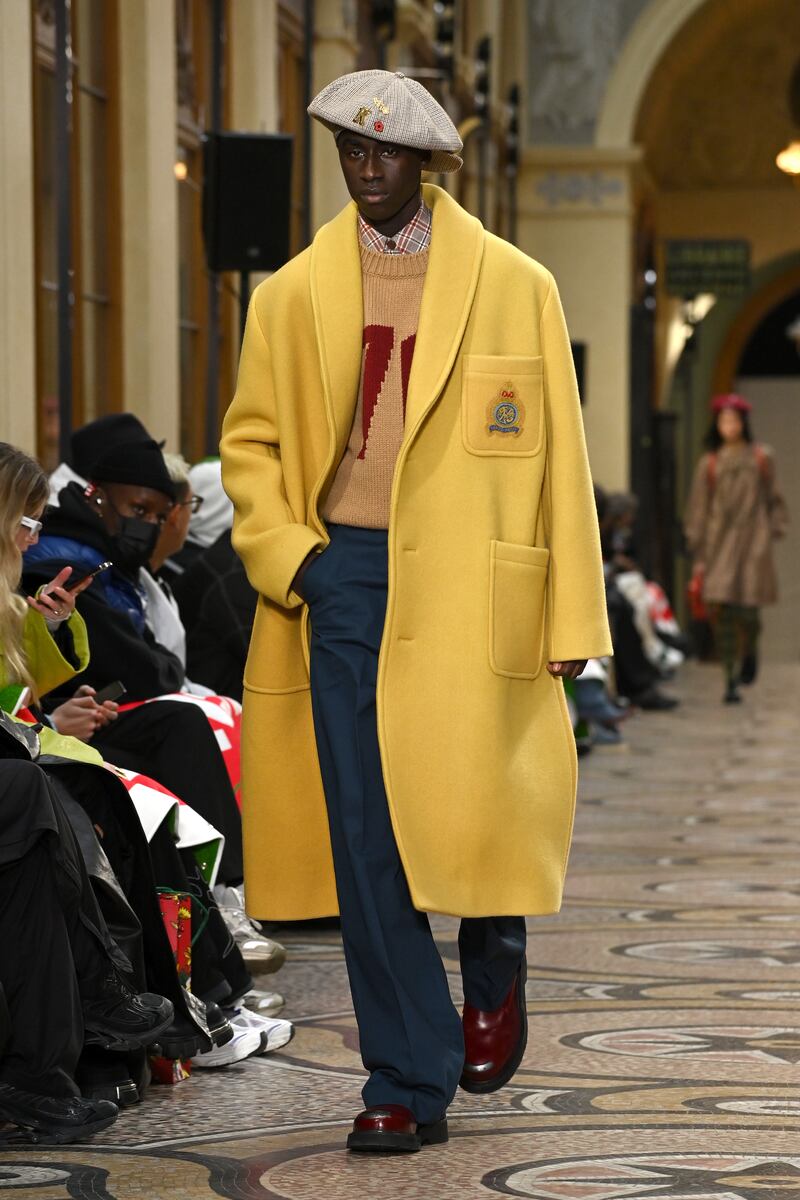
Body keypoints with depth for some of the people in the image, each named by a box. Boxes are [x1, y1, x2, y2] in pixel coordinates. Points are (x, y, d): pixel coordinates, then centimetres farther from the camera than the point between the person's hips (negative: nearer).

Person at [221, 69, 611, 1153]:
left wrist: (571, 616, 0)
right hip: (344, 577, 2)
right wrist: (287, 555, -3)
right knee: (366, 840, -1)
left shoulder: (514, 286, 6)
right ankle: (409, 1087, 8)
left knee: (470, 808, -9)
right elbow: (250, 441, 15)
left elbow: (558, 455, 5)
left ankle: (494, 970, 27)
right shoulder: (293, 297, 11)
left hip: (471, 583, -2)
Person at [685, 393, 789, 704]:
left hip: (753, 542, -1)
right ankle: (731, 681, 2)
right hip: (720, 544, 1)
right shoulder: (710, 463, 7)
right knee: (722, 612, -7)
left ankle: (749, 652, 27)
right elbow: (698, 510, 8)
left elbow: (773, 498, 14)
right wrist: (698, 556, 4)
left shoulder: (761, 458, 7)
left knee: (747, 612, -8)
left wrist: (776, 528, -1)